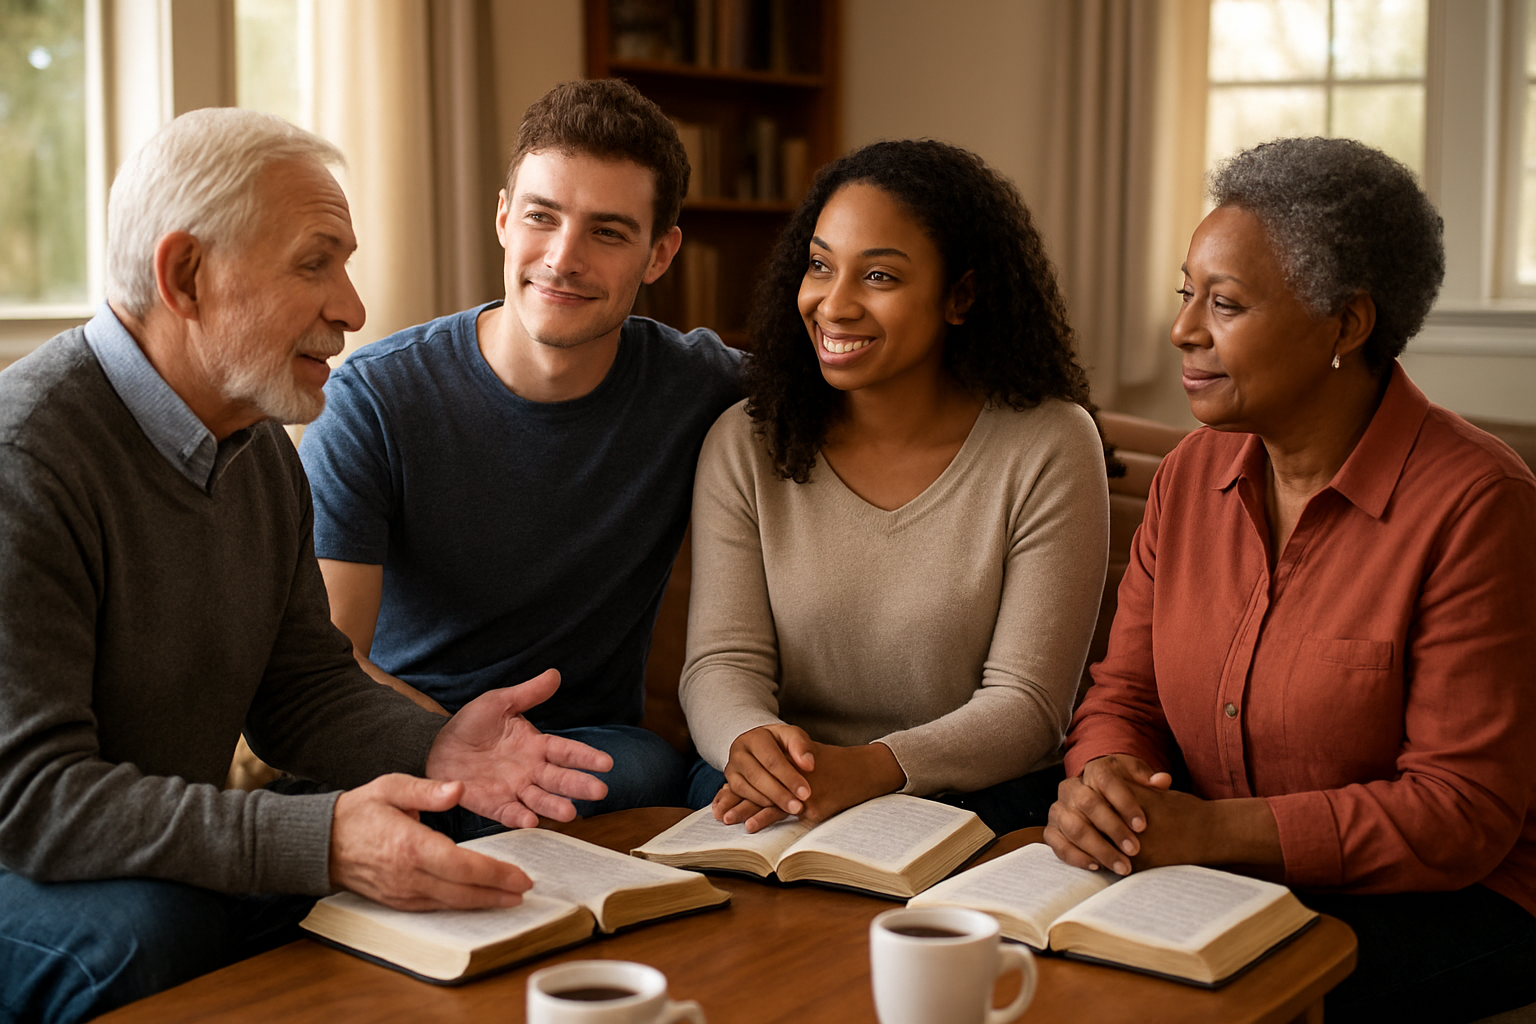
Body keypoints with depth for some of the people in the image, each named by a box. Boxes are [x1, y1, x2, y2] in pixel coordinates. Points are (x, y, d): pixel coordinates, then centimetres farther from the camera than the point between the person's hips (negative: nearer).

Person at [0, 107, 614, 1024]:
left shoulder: (263, 451, 8)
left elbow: (302, 687, 13)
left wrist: (436, 749, -10)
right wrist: (316, 840, -37)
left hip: (176, 857, 7)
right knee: (149, 930, -36)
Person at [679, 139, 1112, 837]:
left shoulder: (1051, 447, -6)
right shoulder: (744, 444, 2)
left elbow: (1027, 704, -10)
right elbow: (722, 661, -4)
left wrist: (871, 768, -28)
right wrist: (749, 741, -29)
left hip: (978, 799, -1)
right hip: (781, 803, 2)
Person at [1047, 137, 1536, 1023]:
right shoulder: (1193, 474, 5)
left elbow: (1463, 812, -17)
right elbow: (1126, 694, 9)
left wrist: (1214, 830, -24)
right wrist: (1102, 779, -16)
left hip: (1443, 907, -5)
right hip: (1222, 885, 5)